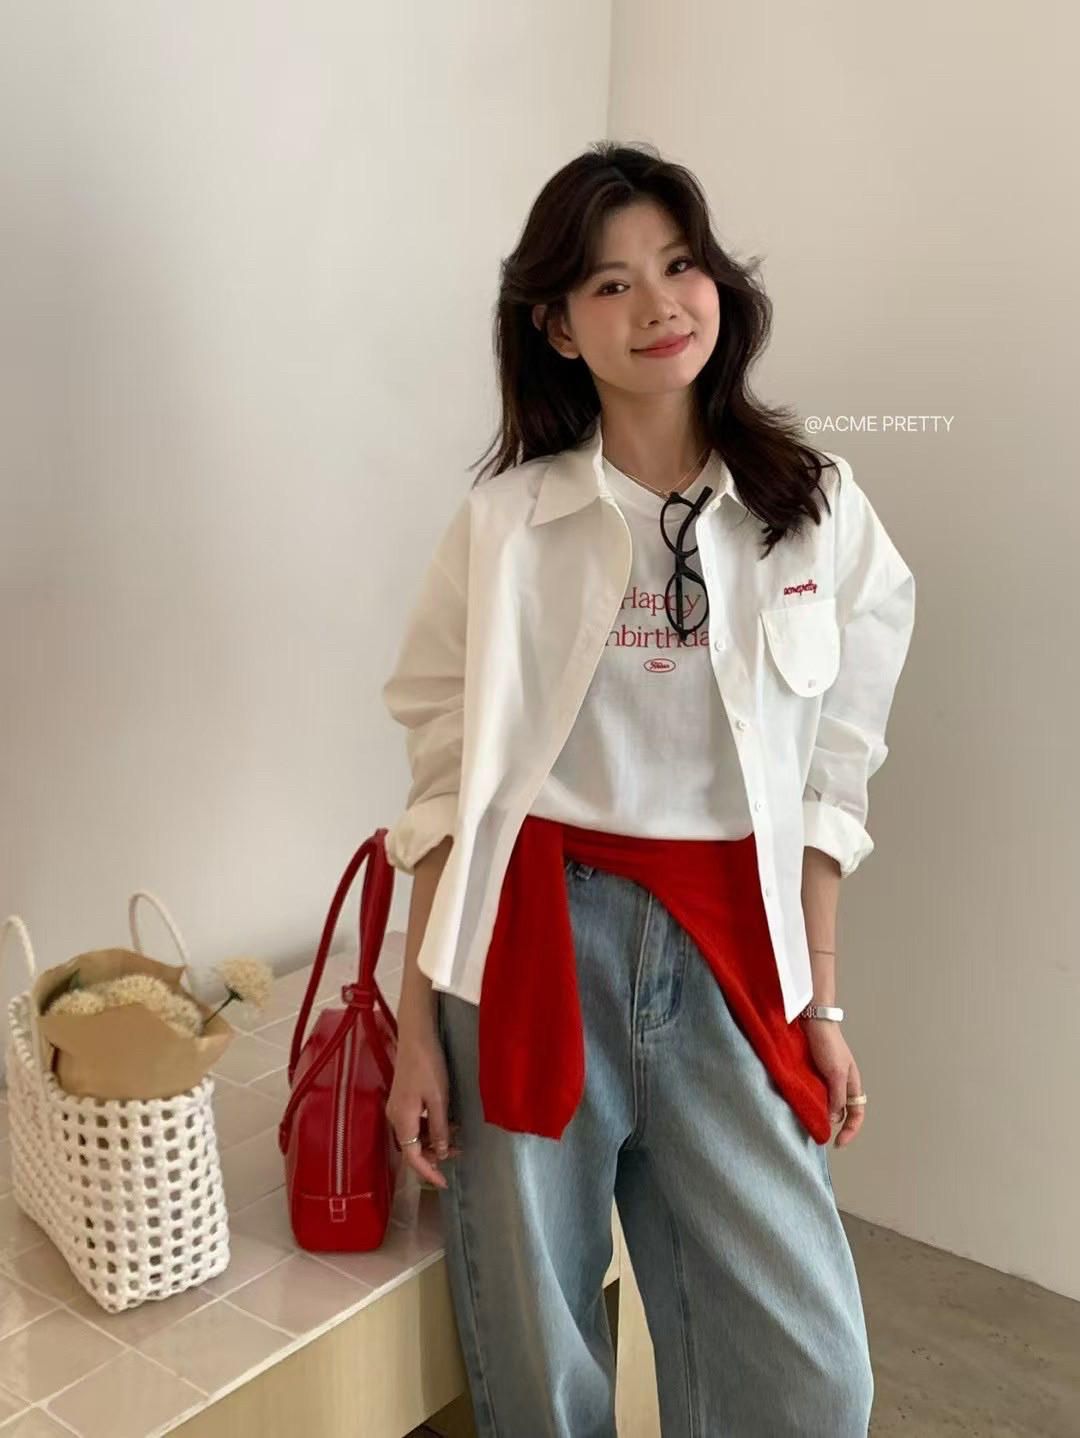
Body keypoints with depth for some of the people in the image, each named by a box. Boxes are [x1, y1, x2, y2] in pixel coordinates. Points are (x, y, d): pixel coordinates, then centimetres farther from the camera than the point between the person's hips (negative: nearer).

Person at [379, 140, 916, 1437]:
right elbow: (445, 782, 0)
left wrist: (821, 1002, 7)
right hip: (536, 940, -1)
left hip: (729, 954, 2)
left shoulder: (820, 513, 3)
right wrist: (417, 1026, -1)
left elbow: (824, 783, 7)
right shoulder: (505, 521, -2)